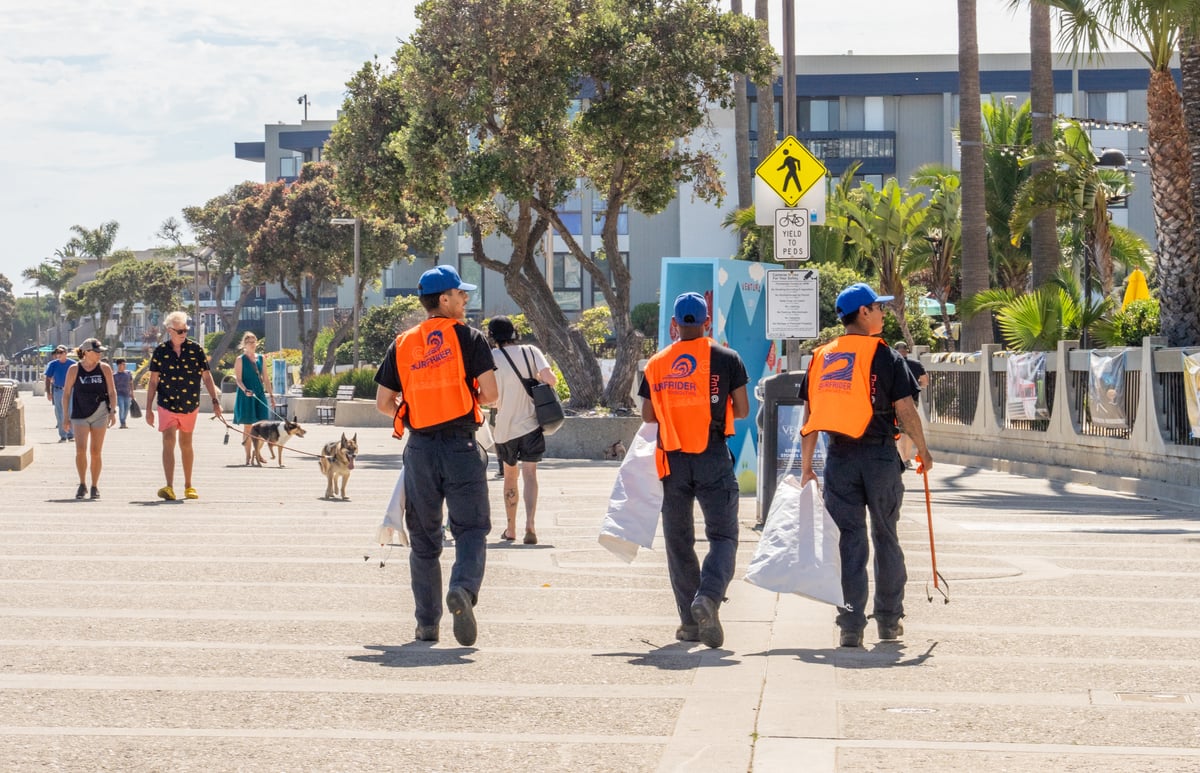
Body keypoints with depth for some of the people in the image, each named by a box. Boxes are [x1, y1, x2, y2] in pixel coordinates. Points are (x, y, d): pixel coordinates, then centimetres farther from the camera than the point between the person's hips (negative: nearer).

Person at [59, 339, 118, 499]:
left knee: (96, 452, 1)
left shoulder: (104, 369, 3)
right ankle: (82, 484, 0)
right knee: (81, 449, -13)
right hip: (79, 415, -1)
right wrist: (66, 416, 3)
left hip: (100, 414, 1)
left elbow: (112, 392, 5)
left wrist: (112, 411, -4)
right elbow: (66, 393, 6)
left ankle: (95, 486, 12)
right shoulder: (74, 370, 1)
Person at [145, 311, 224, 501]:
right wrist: (149, 409, 0)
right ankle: (169, 487, -22)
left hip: (190, 405, 1)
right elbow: (153, 381, 2)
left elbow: (206, 377, 3)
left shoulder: (196, 349, 0)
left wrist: (215, 401, -3)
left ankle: (188, 486, 25)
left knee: (186, 444, 13)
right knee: (169, 442, -15)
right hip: (167, 405, -1)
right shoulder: (160, 351, -1)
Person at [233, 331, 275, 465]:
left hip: (260, 394, 4)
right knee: (248, 427, -2)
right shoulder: (241, 359, -2)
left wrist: (271, 395, 13)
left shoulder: (260, 358, 12)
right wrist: (245, 390, -25)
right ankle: (248, 457, 4)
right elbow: (238, 379, -7)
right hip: (246, 396, -4)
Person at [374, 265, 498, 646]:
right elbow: (490, 394, -7)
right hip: (461, 446, -3)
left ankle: (427, 623, 11)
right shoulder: (468, 337, -2)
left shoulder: (402, 345, 8)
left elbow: (383, 403, 8)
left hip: (420, 449, 3)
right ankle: (463, 588, -28)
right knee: (471, 528, 1)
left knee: (424, 538, 11)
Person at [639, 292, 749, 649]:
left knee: (678, 540, 10)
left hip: (673, 460, 2)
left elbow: (647, 415, 8)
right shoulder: (726, 359, -1)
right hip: (713, 459, -2)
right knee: (722, 535, 1)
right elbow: (742, 409, 0)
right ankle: (708, 597, -25)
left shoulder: (656, 364, 5)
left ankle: (690, 622, 10)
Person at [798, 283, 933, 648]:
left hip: (839, 457, 3)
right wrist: (923, 450, 7)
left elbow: (810, 416, 7)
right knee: (885, 537, 11)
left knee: (850, 540, 5)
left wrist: (806, 466, 10)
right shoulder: (885, 356, -5)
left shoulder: (821, 357, 7)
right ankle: (889, 620, 18)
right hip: (879, 455, -3)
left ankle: (851, 625, 0)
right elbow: (905, 409, -7)